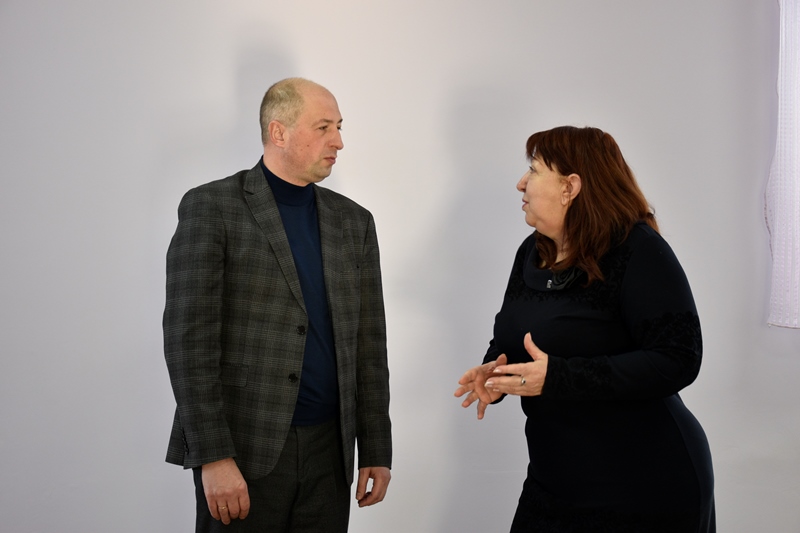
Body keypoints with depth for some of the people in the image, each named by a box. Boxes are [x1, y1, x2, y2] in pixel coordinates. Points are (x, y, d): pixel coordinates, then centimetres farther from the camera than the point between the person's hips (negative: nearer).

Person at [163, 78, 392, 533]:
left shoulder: (354, 221, 10)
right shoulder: (211, 208, -4)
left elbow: (368, 344, 11)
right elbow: (188, 339, -10)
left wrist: (376, 449, 8)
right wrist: (213, 456, -15)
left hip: (328, 448, 4)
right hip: (244, 447, -4)